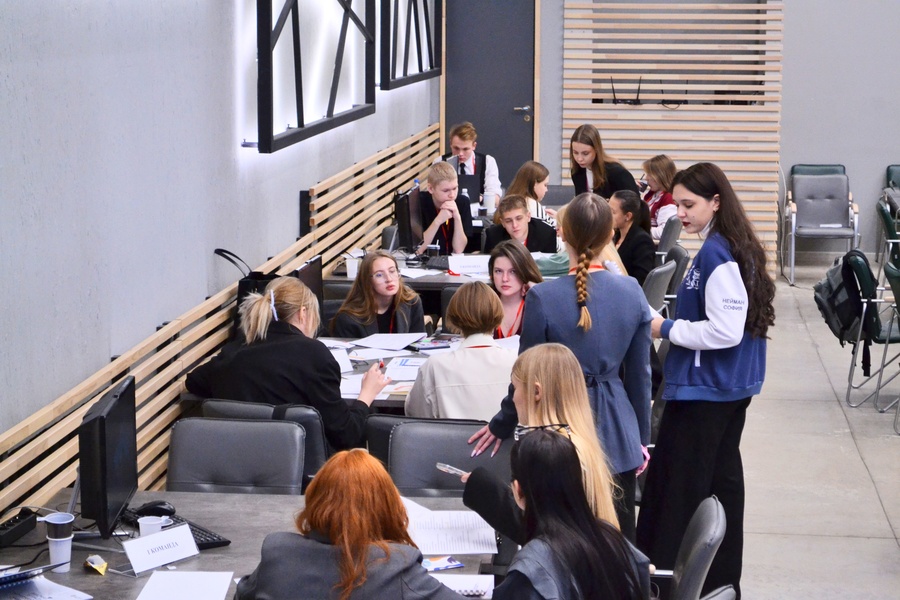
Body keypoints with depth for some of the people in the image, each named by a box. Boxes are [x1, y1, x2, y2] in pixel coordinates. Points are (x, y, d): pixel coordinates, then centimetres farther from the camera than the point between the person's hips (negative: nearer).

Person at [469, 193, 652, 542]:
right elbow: (640, 375, 4)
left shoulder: (543, 298, -15)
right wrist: (641, 437, 17)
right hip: (618, 435, 3)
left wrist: (501, 426, 10)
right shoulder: (631, 292, -4)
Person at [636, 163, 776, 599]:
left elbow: (725, 331, -24)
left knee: (680, 487, -3)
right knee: (722, 481, 16)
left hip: (704, 391, -10)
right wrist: (672, 323, 11)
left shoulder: (715, 254, -20)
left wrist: (666, 329, -14)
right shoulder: (736, 247, 8)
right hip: (730, 388, 10)